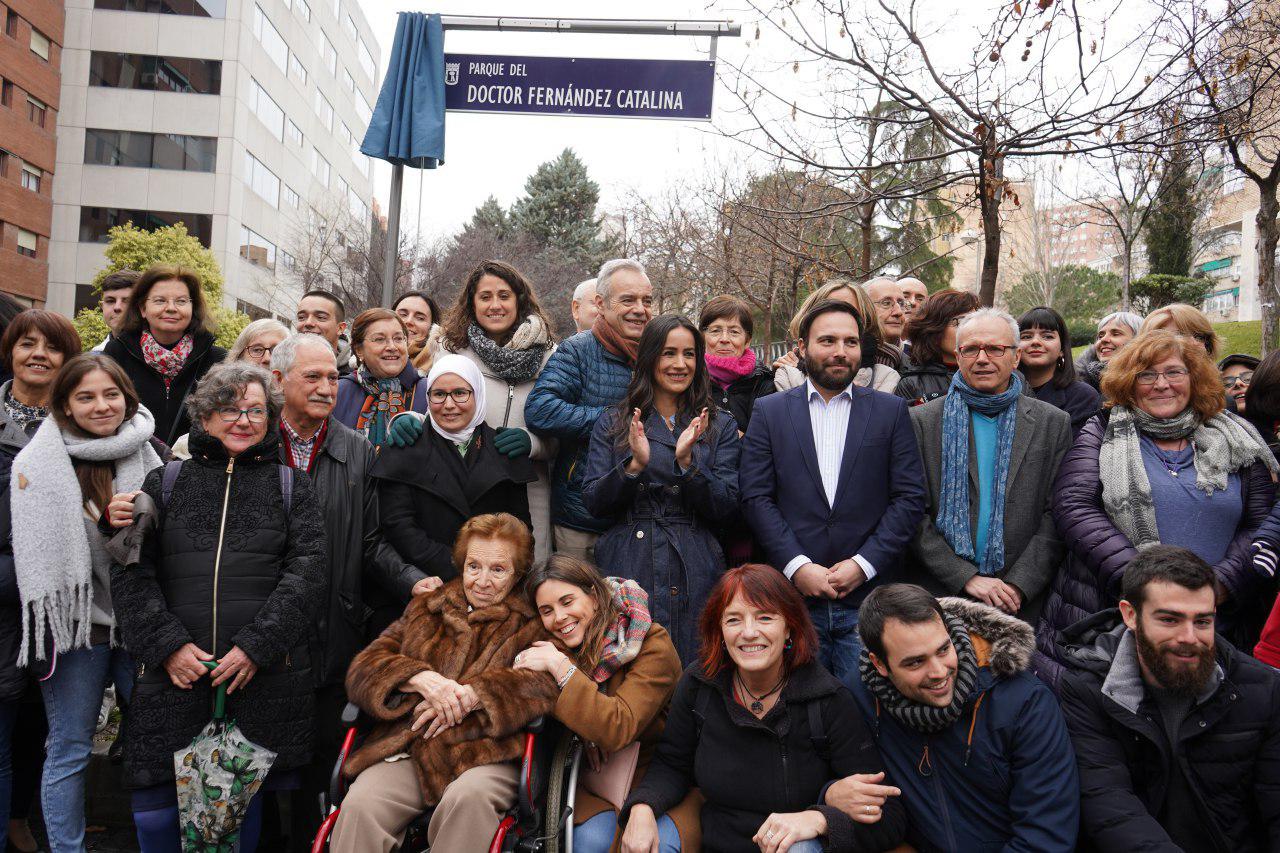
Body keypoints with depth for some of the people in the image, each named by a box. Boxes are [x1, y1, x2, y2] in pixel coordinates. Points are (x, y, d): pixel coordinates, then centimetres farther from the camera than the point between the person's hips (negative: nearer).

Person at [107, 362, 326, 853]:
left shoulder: (291, 486, 9)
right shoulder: (165, 482, 11)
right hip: (174, 672, 1)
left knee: (247, 806, 8)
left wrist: (256, 646, -11)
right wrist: (166, 645, -9)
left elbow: (307, 571, -1)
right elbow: (131, 570, 4)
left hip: (265, 676, 0)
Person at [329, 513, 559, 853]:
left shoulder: (530, 625, 13)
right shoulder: (424, 610, 21)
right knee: (359, 806, -28)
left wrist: (474, 693, -17)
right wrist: (420, 678, -9)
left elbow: (548, 684, -6)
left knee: (468, 796, -35)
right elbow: (362, 669, 11)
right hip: (405, 750, 2)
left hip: (485, 754, -2)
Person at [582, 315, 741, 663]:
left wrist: (687, 461, -15)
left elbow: (725, 510, 0)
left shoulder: (720, 427, 9)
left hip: (693, 578, 0)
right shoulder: (612, 425, 9)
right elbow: (592, 503, 1)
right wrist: (634, 465, -15)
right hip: (626, 570, 0)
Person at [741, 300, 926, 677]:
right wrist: (796, 565, -10)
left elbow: (910, 497, 2)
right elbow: (756, 497, 0)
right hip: (794, 592, 0)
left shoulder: (891, 410, 7)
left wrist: (865, 563, -8)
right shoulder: (769, 411, 6)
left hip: (870, 596, 0)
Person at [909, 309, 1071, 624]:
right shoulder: (922, 421, 1)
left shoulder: (1054, 423, 5)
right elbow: (914, 514, -4)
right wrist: (966, 577, -12)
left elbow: (1056, 517, 1)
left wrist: (1019, 585, -10)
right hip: (943, 595, -1)